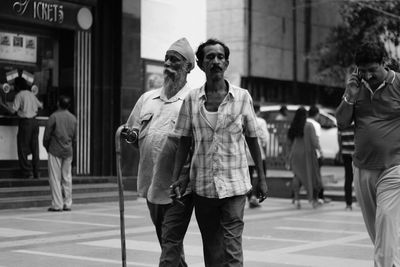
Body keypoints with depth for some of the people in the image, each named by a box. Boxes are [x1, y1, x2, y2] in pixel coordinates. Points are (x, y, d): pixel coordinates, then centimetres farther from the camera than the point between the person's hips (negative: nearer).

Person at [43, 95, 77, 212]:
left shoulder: (54, 117, -10)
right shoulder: (73, 118, 5)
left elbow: (47, 135, -7)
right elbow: (75, 137, 10)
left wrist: (46, 147, 10)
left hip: (55, 151, -4)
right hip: (68, 152, 4)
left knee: (55, 178, 0)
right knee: (67, 178, 9)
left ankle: (57, 204, -2)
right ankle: (67, 204, 11)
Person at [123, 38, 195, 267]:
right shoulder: (147, 98, 12)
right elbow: (133, 132, 20)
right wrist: (132, 135, -3)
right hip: (151, 185, 6)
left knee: (171, 244, -8)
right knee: (169, 244, 18)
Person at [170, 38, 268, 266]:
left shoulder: (242, 97, 0)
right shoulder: (191, 100, 3)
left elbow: (252, 139, 6)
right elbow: (184, 141, 7)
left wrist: (261, 177, 5)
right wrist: (177, 177, -2)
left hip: (234, 185, -2)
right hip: (202, 185, 2)